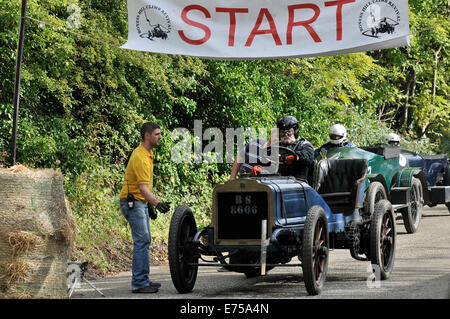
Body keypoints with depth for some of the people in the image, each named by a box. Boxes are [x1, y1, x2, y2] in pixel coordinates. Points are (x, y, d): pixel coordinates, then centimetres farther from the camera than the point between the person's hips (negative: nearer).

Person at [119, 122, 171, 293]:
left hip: (141, 202, 11)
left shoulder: (147, 153, 12)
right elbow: (143, 188, -29)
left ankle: (143, 280, 19)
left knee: (145, 240, 13)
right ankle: (139, 283, -13)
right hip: (132, 202, -11)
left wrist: (150, 205, 20)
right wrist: (157, 203, -41)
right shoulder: (141, 158, -21)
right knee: (142, 240, -14)